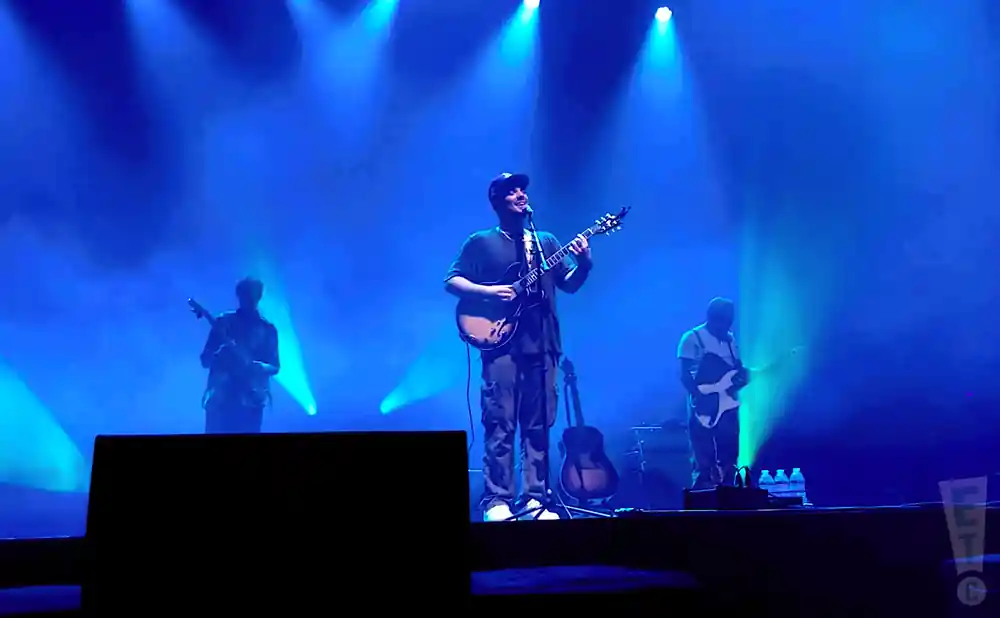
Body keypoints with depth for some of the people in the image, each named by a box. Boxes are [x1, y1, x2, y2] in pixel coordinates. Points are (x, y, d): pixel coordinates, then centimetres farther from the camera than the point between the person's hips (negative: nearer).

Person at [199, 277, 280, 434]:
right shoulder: (223, 322, 8)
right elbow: (205, 360, 6)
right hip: (219, 397, 0)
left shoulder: (267, 329, 10)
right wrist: (223, 352, -15)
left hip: (251, 400, 1)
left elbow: (275, 366, 7)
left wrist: (255, 366, -14)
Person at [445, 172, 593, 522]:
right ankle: (497, 500, -2)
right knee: (500, 426, -6)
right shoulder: (481, 243, 7)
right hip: (502, 345, -4)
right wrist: (487, 292, -14)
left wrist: (584, 264, -6)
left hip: (542, 346, 4)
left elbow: (569, 284, 14)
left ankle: (534, 498, 10)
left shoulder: (546, 242, 18)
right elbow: (451, 281, 1)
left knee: (538, 426, 4)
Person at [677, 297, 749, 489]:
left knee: (729, 457, 7)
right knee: (704, 459, -5)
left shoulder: (729, 339, 14)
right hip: (704, 408, -6)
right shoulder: (692, 338, -6)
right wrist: (702, 398, -22)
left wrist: (742, 377, -6)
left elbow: (739, 370, 18)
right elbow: (685, 375, -11)